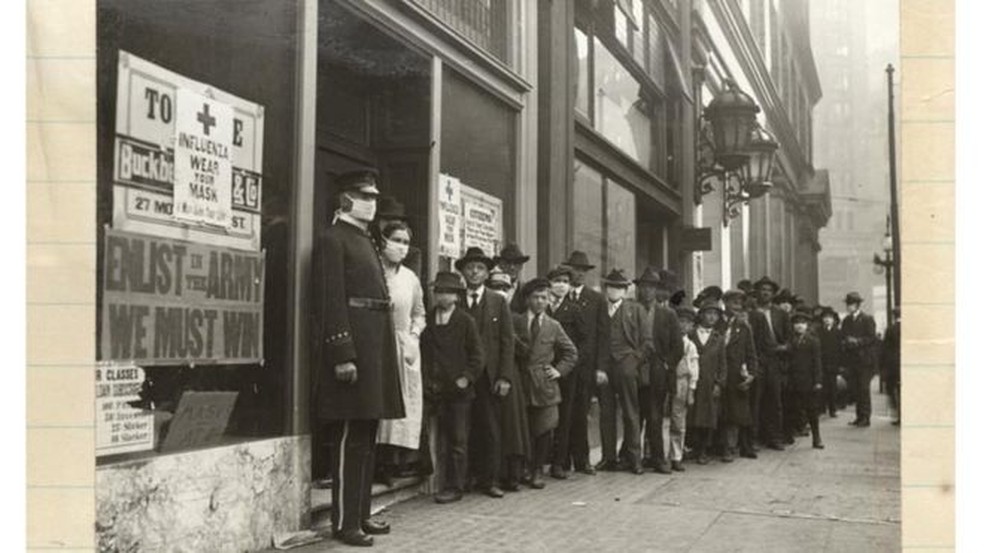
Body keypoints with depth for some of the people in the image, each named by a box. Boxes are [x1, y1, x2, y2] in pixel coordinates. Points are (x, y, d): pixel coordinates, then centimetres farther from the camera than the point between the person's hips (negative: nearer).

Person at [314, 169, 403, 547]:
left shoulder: (366, 241, 20)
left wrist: (381, 353, 16)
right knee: (349, 439, -4)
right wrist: (343, 355, -22)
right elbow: (331, 303, -15)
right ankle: (344, 522, 4)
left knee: (367, 437, 13)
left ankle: (361, 513, 22)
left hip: (375, 348, 9)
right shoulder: (332, 239, -7)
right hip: (353, 347, -9)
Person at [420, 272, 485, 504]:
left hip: (459, 389, -3)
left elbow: (477, 355, 1)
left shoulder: (466, 321, 0)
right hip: (437, 389, 3)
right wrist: (427, 380, 3)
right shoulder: (428, 321, 7)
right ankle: (447, 482, 13)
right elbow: (423, 353, 12)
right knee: (442, 441, 5)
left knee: (458, 441, 1)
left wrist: (466, 378, -9)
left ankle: (454, 487, 5)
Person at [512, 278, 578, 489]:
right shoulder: (515, 321, 5)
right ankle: (524, 469, 16)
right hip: (521, 382, -1)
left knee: (544, 430, 0)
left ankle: (538, 471, 11)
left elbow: (571, 353, 17)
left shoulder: (553, 326, 10)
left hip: (545, 384, 1)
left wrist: (559, 370, 5)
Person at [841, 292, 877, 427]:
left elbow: (871, 339, -8)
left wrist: (857, 341, -18)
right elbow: (843, 337, 16)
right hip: (852, 360, 5)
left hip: (864, 360, -5)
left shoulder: (867, 319, -3)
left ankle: (866, 417, 0)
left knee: (864, 389, -4)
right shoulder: (846, 321, 14)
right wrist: (846, 341, -5)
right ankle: (859, 416, 11)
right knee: (855, 389, 6)